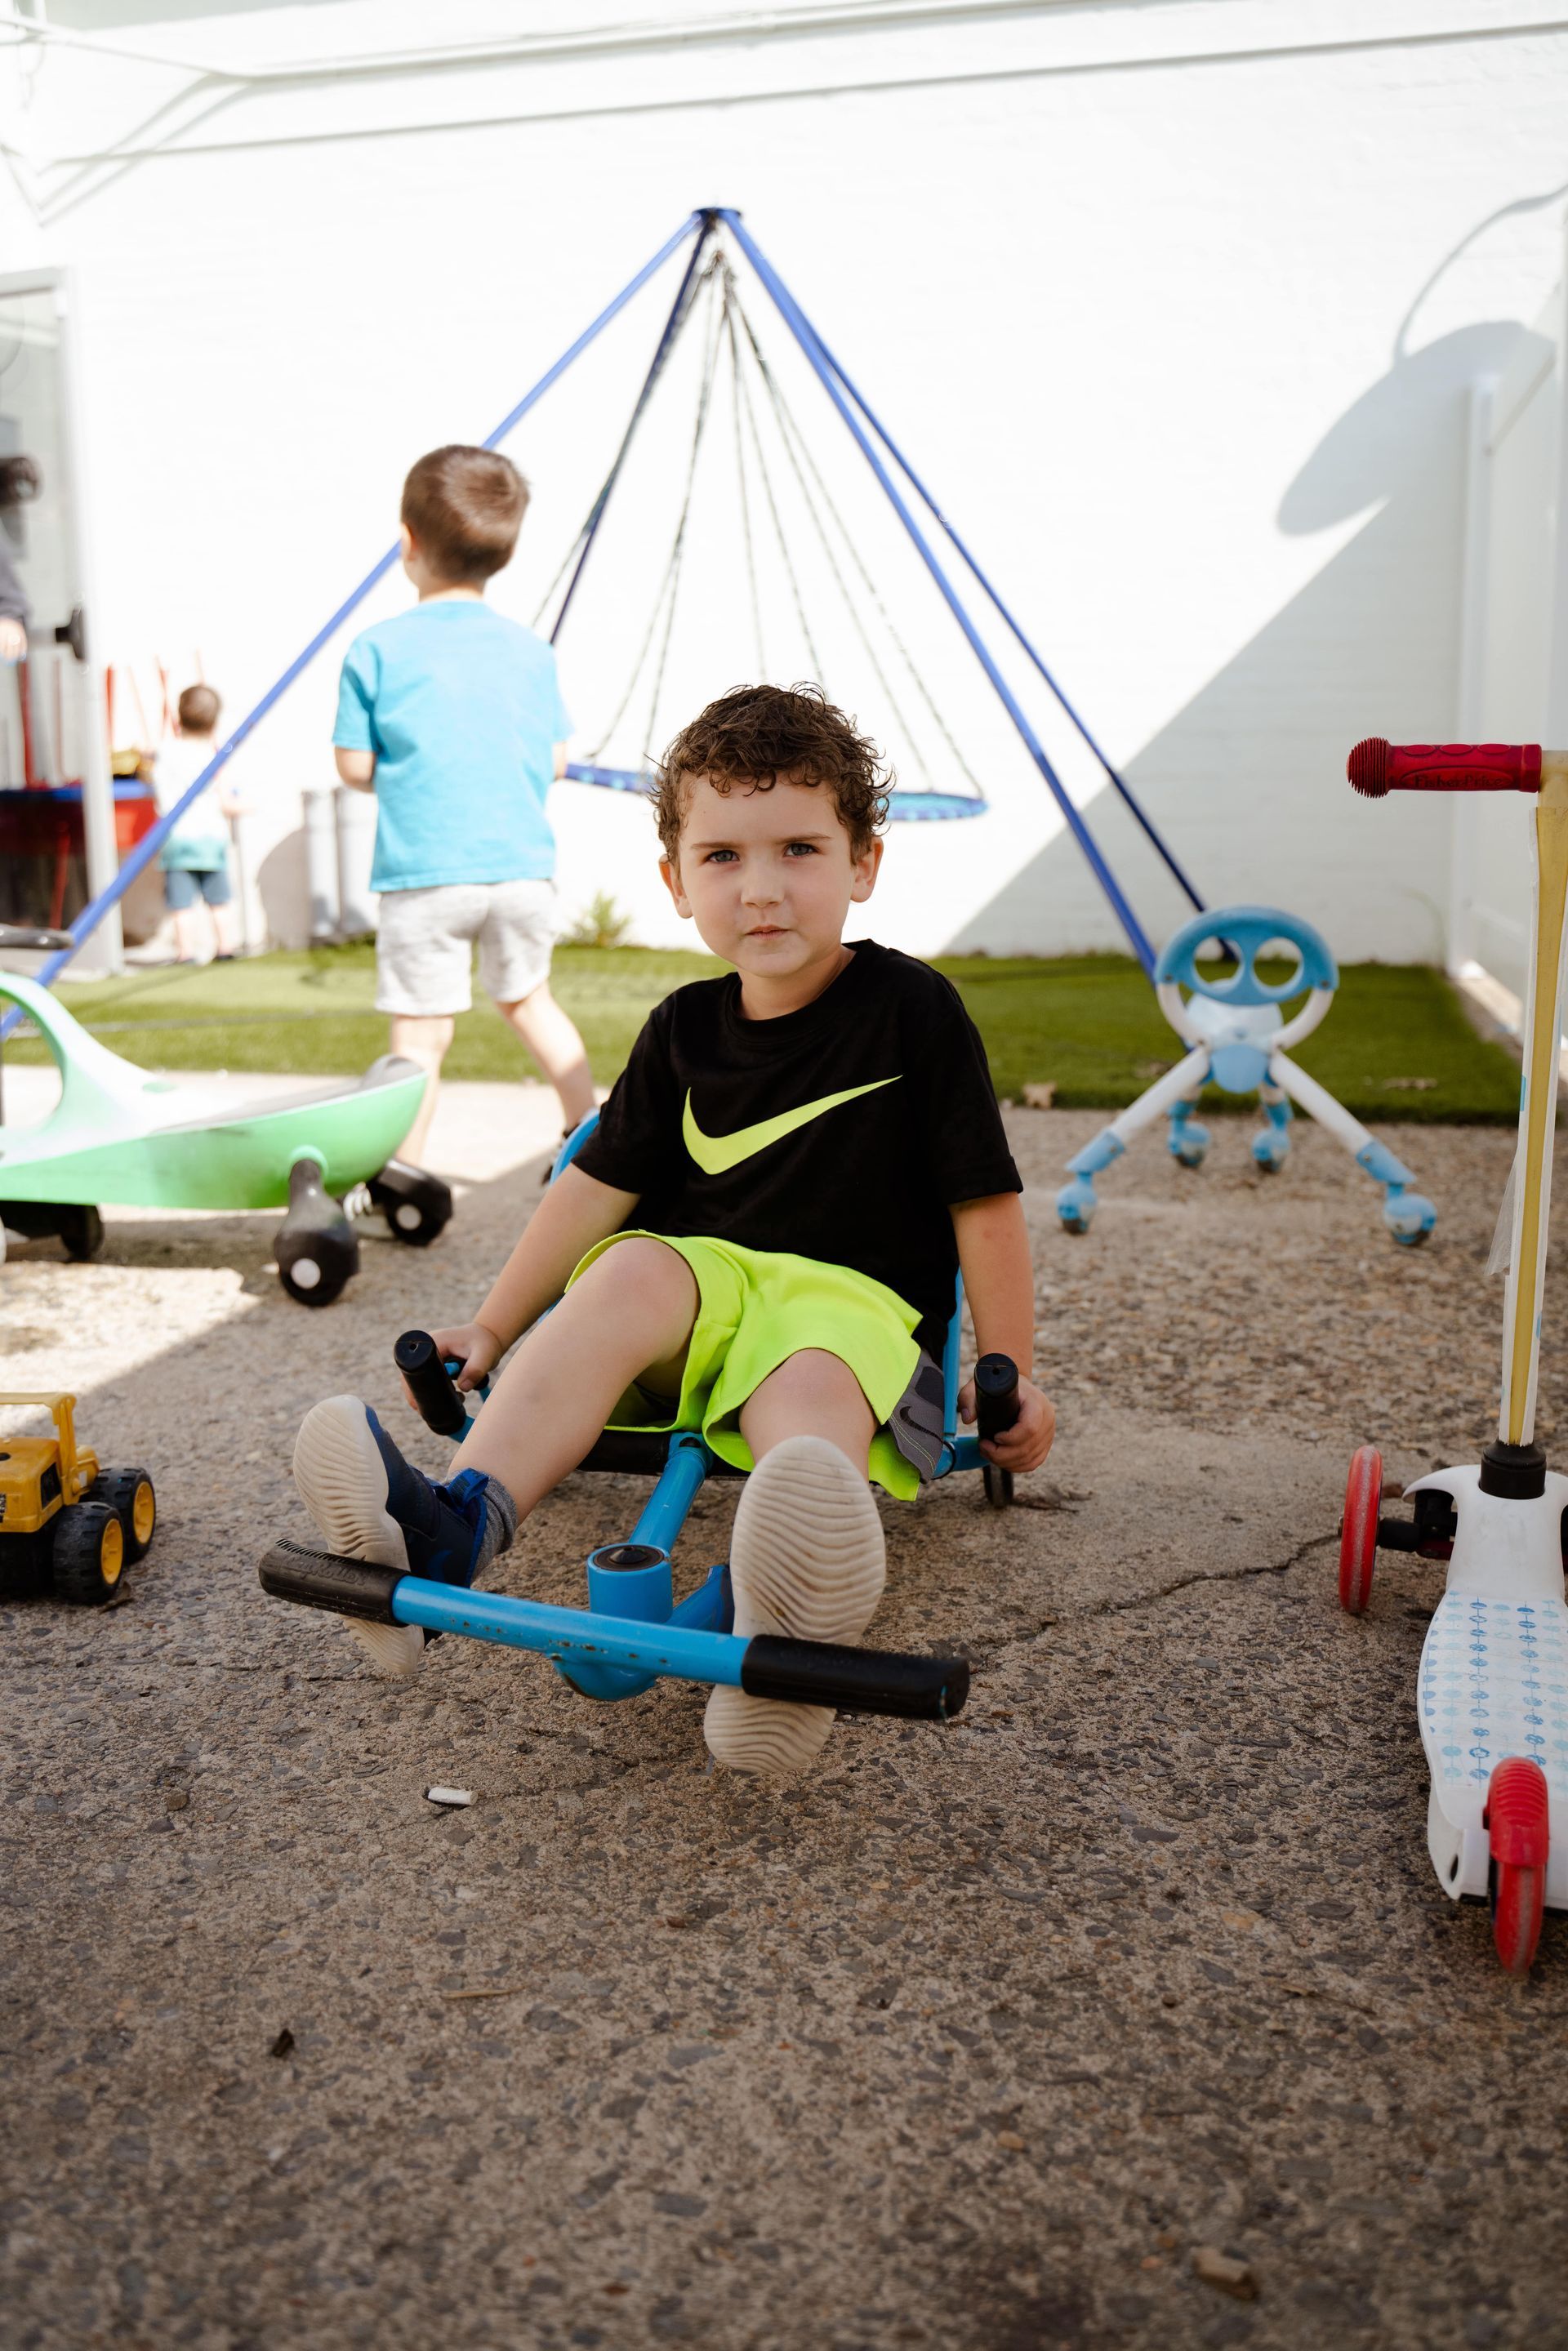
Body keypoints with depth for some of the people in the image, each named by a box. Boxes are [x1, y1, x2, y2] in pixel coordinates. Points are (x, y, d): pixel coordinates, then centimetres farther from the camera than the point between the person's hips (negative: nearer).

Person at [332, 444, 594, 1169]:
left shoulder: (378, 648, -3)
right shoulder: (531, 649, 6)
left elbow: (355, 766, -2)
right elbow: (554, 761, 10)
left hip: (424, 874, -3)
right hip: (523, 865, 4)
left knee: (420, 1033, 0)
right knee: (528, 999, 23)